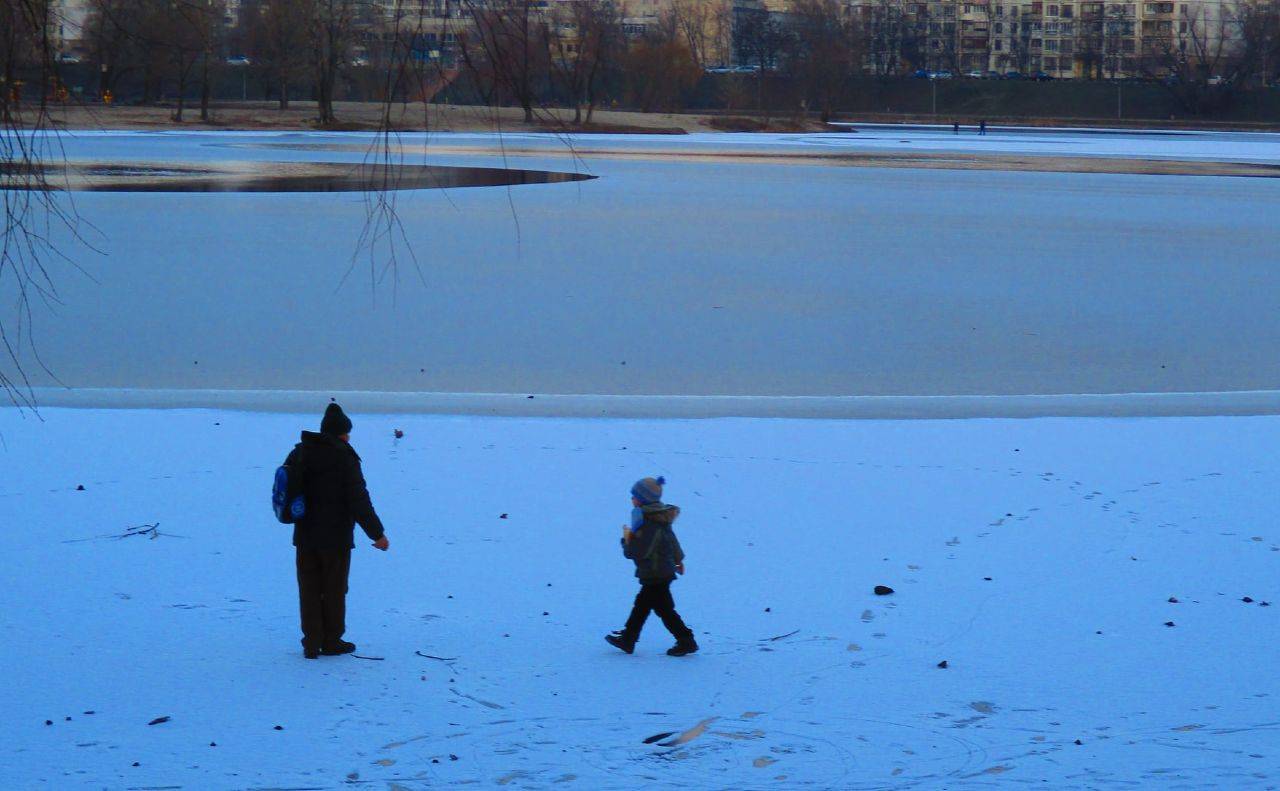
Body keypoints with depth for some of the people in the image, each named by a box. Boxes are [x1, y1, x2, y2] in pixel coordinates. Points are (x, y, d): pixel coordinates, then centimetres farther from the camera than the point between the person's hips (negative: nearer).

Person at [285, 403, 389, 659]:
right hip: (336, 537, -5)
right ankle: (331, 641, 13)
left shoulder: (300, 453, 4)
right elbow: (359, 500, -17)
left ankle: (311, 643, 10)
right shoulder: (344, 457, -14)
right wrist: (377, 533, -12)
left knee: (309, 590, 10)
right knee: (334, 589, 7)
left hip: (305, 536, 5)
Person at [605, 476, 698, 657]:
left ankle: (686, 641, 8)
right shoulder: (659, 518, 6)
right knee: (641, 606, 17)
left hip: (655, 576, -10)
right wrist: (678, 560, 33)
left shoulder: (650, 524, -26)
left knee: (664, 609, 0)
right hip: (664, 571, 10)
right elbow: (672, 540, 20)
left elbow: (638, 552, -27)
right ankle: (627, 640, 26)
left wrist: (627, 538, -10)